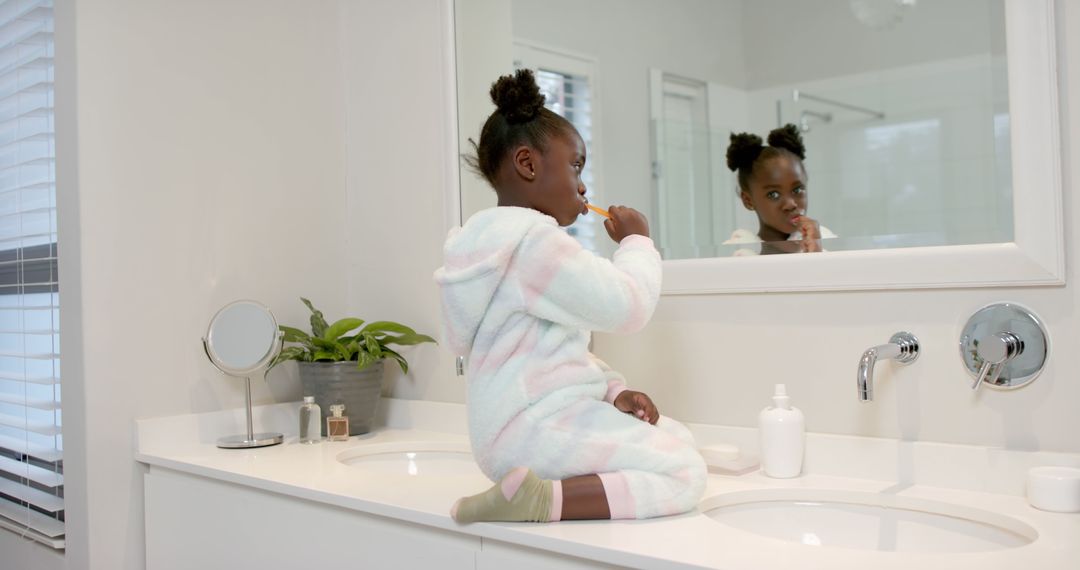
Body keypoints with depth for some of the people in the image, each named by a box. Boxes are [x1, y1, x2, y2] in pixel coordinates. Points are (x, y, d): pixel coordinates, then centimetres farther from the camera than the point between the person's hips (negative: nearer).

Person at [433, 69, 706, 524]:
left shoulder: (501, 239, 18)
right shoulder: (534, 240, -16)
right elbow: (625, 307, -16)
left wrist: (613, 390, 8)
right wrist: (636, 242, 2)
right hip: (535, 430, -10)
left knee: (674, 435, 15)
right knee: (683, 472, -12)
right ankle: (541, 499, -21)